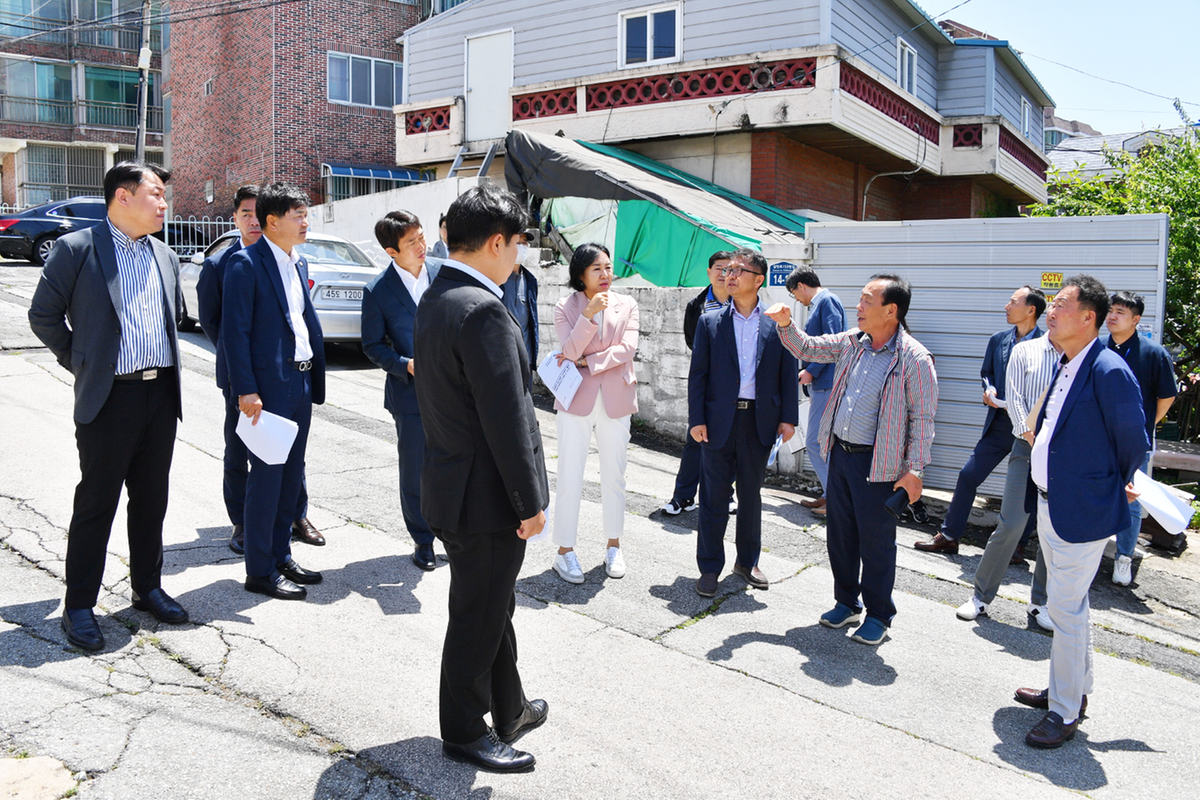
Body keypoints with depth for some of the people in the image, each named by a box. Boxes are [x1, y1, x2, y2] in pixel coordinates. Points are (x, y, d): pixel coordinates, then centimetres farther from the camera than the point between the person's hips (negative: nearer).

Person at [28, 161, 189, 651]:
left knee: (151, 501, 13)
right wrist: (80, 363, -1)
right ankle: (79, 606, 14)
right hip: (109, 398, -5)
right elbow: (43, 315, -2)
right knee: (96, 504, 2)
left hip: (162, 394, 6)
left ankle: (147, 588, 28)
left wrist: (165, 366, 14)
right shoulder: (77, 249, -5)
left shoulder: (165, 258, 13)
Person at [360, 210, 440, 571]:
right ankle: (423, 541, 25)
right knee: (415, 473, 8)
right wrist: (406, 365, -17)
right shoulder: (377, 291, -7)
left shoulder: (443, 276, 1)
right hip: (411, 394, -2)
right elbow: (372, 345, -2)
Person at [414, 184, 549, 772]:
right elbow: (507, 418, -24)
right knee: (478, 616, 8)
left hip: (451, 478, 10)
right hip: (487, 495, -10)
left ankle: (509, 711, 40)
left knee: (494, 606, 23)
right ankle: (464, 731, 27)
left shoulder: (433, 300, 8)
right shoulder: (483, 310, -24)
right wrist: (530, 501, -16)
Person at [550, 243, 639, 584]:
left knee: (614, 475, 9)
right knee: (569, 477, 0)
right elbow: (570, 350, -13)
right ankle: (565, 551, 11)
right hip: (576, 400, -2)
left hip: (615, 399, 2)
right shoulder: (565, 307, 0)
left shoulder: (626, 305, 5)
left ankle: (613, 546, 24)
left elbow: (627, 349, -7)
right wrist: (589, 315, -25)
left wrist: (584, 362, -12)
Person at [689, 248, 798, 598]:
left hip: (760, 421, 1)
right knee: (714, 498, 4)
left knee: (751, 496, 14)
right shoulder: (710, 321, 2)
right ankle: (709, 568, 15)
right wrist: (696, 419, -7)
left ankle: (747, 561, 29)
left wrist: (788, 417, -2)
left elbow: (789, 373, 4)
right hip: (719, 421, -1)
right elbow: (697, 373, 0)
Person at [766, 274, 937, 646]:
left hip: (878, 463, -6)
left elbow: (922, 418, -13)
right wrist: (785, 323, -1)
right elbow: (807, 348, 17)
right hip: (840, 452, 7)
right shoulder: (852, 341, 5)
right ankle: (846, 602, 34)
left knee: (875, 540, 5)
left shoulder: (914, 358, -14)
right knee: (840, 533, 16)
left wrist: (914, 471, -15)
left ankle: (878, 615, 23)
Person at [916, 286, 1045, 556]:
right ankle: (948, 537, 14)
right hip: (999, 424, 5)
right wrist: (989, 389, -1)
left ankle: (1017, 544, 24)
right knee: (968, 475, 3)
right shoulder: (998, 340, 8)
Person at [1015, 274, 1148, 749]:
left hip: (1082, 513, -9)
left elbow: (1134, 442, -11)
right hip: (1050, 506, 9)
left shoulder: (1109, 371, -20)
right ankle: (1072, 690, 38)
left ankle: (1064, 713, 14)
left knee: (1066, 609, 0)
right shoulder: (1066, 368, 7)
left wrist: (1115, 487, 3)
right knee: (1070, 605, 21)